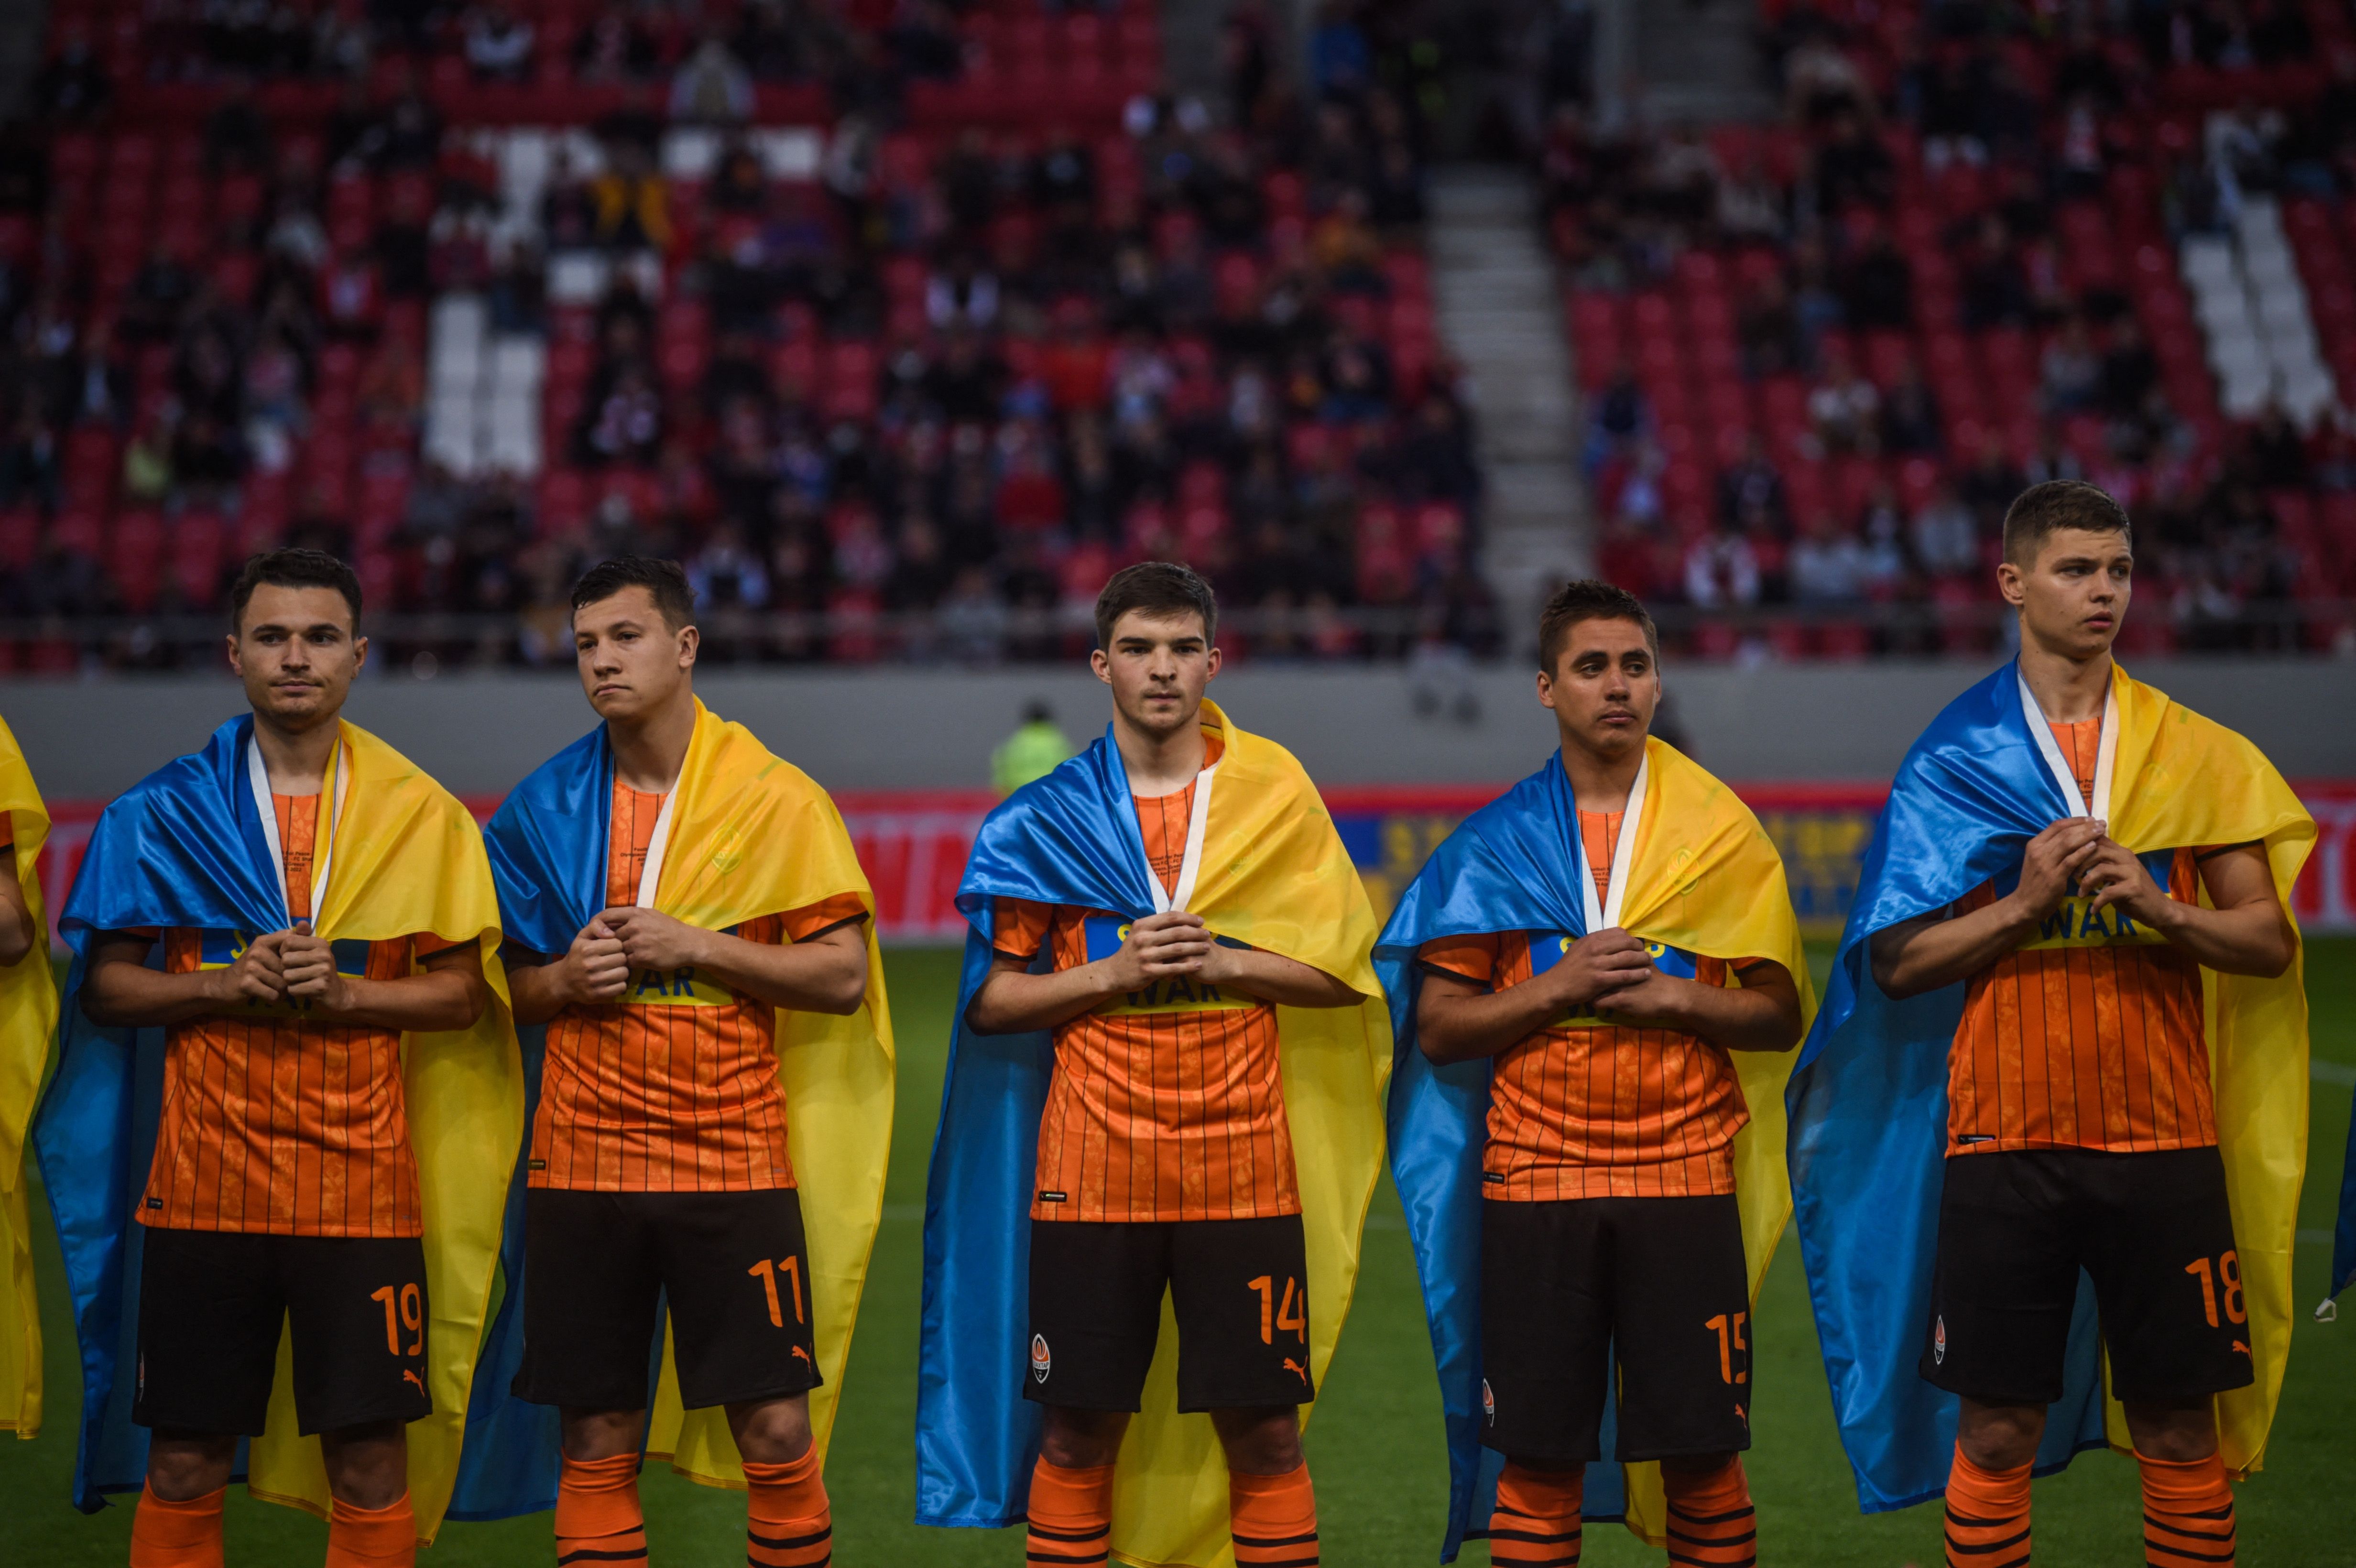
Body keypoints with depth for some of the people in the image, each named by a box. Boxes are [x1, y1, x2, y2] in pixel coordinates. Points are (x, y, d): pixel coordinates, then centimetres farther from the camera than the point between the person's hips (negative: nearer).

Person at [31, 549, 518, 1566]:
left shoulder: (421, 816, 5)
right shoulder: (160, 814, 5)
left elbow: (462, 991, 5)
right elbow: (103, 987, 5)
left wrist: (343, 992, -12)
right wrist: (225, 986, -12)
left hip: (363, 1183, 0)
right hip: (203, 1179, 0)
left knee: (373, 1458, -1)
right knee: (184, 1460, 4)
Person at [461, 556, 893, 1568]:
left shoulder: (775, 798, -1)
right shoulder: (542, 810, 7)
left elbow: (842, 976, -4)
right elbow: (504, 986, 15)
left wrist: (697, 947, -14)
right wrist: (567, 979, -7)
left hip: (737, 1158, -2)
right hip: (581, 1164, 2)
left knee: (776, 1427, -5)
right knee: (595, 1440, 5)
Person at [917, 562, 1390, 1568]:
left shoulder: (1276, 797, 4)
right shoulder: (1045, 821, 4)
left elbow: (1345, 973, 4)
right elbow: (990, 1001, 4)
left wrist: (1222, 962, -11)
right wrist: (1112, 974, -11)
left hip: (1244, 1171, 0)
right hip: (1091, 1173, 0)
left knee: (1264, 1432, 1)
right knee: (1077, 1431, 4)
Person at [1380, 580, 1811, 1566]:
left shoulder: (1721, 833, 7)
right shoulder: (1494, 844, 6)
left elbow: (1779, 1014, 7)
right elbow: (1438, 1029, 4)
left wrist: (1672, 998, -10)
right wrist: (1559, 988, -10)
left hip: (1685, 1179, 0)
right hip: (1534, 1185, 0)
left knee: (1702, 1449, -1)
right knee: (1539, 1455, 2)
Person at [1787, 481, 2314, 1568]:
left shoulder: (2196, 753, 7)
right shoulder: (1953, 762, 2)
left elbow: (2268, 943, 5)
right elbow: (1896, 964, 0)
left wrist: (2166, 912, -13)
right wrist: (2023, 902, -14)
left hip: (2165, 1138, 1)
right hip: (2004, 1139, -1)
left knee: (2180, 1423, 4)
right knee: (1996, 1428, 1)